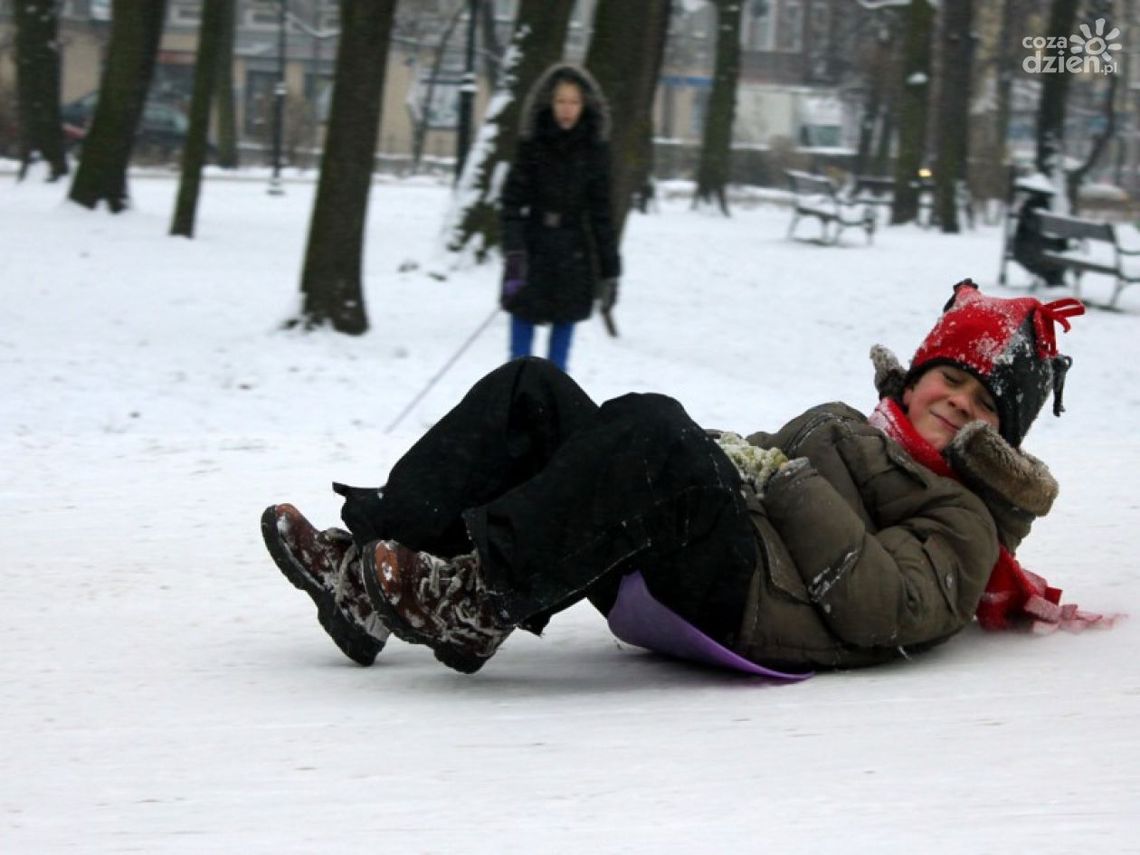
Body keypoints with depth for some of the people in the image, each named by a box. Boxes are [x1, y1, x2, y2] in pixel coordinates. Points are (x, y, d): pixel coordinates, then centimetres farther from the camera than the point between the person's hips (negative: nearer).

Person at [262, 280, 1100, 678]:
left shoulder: (963, 519, 10)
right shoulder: (837, 425, 35)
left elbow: (880, 611, -9)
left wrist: (788, 483, -8)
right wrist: (731, 452, 12)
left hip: (745, 609, -8)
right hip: (659, 577, 8)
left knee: (649, 425, -32)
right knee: (531, 389, -5)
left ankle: (476, 602, -36)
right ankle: (366, 563, -19)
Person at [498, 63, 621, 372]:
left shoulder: (594, 149, 0)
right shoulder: (532, 145, -3)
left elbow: (601, 213, 3)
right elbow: (513, 199, -7)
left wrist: (609, 270, 2)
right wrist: (513, 249, -21)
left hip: (574, 253, 1)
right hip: (534, 249, -1)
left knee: (565, 320, 5)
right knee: (523, 317, 1)